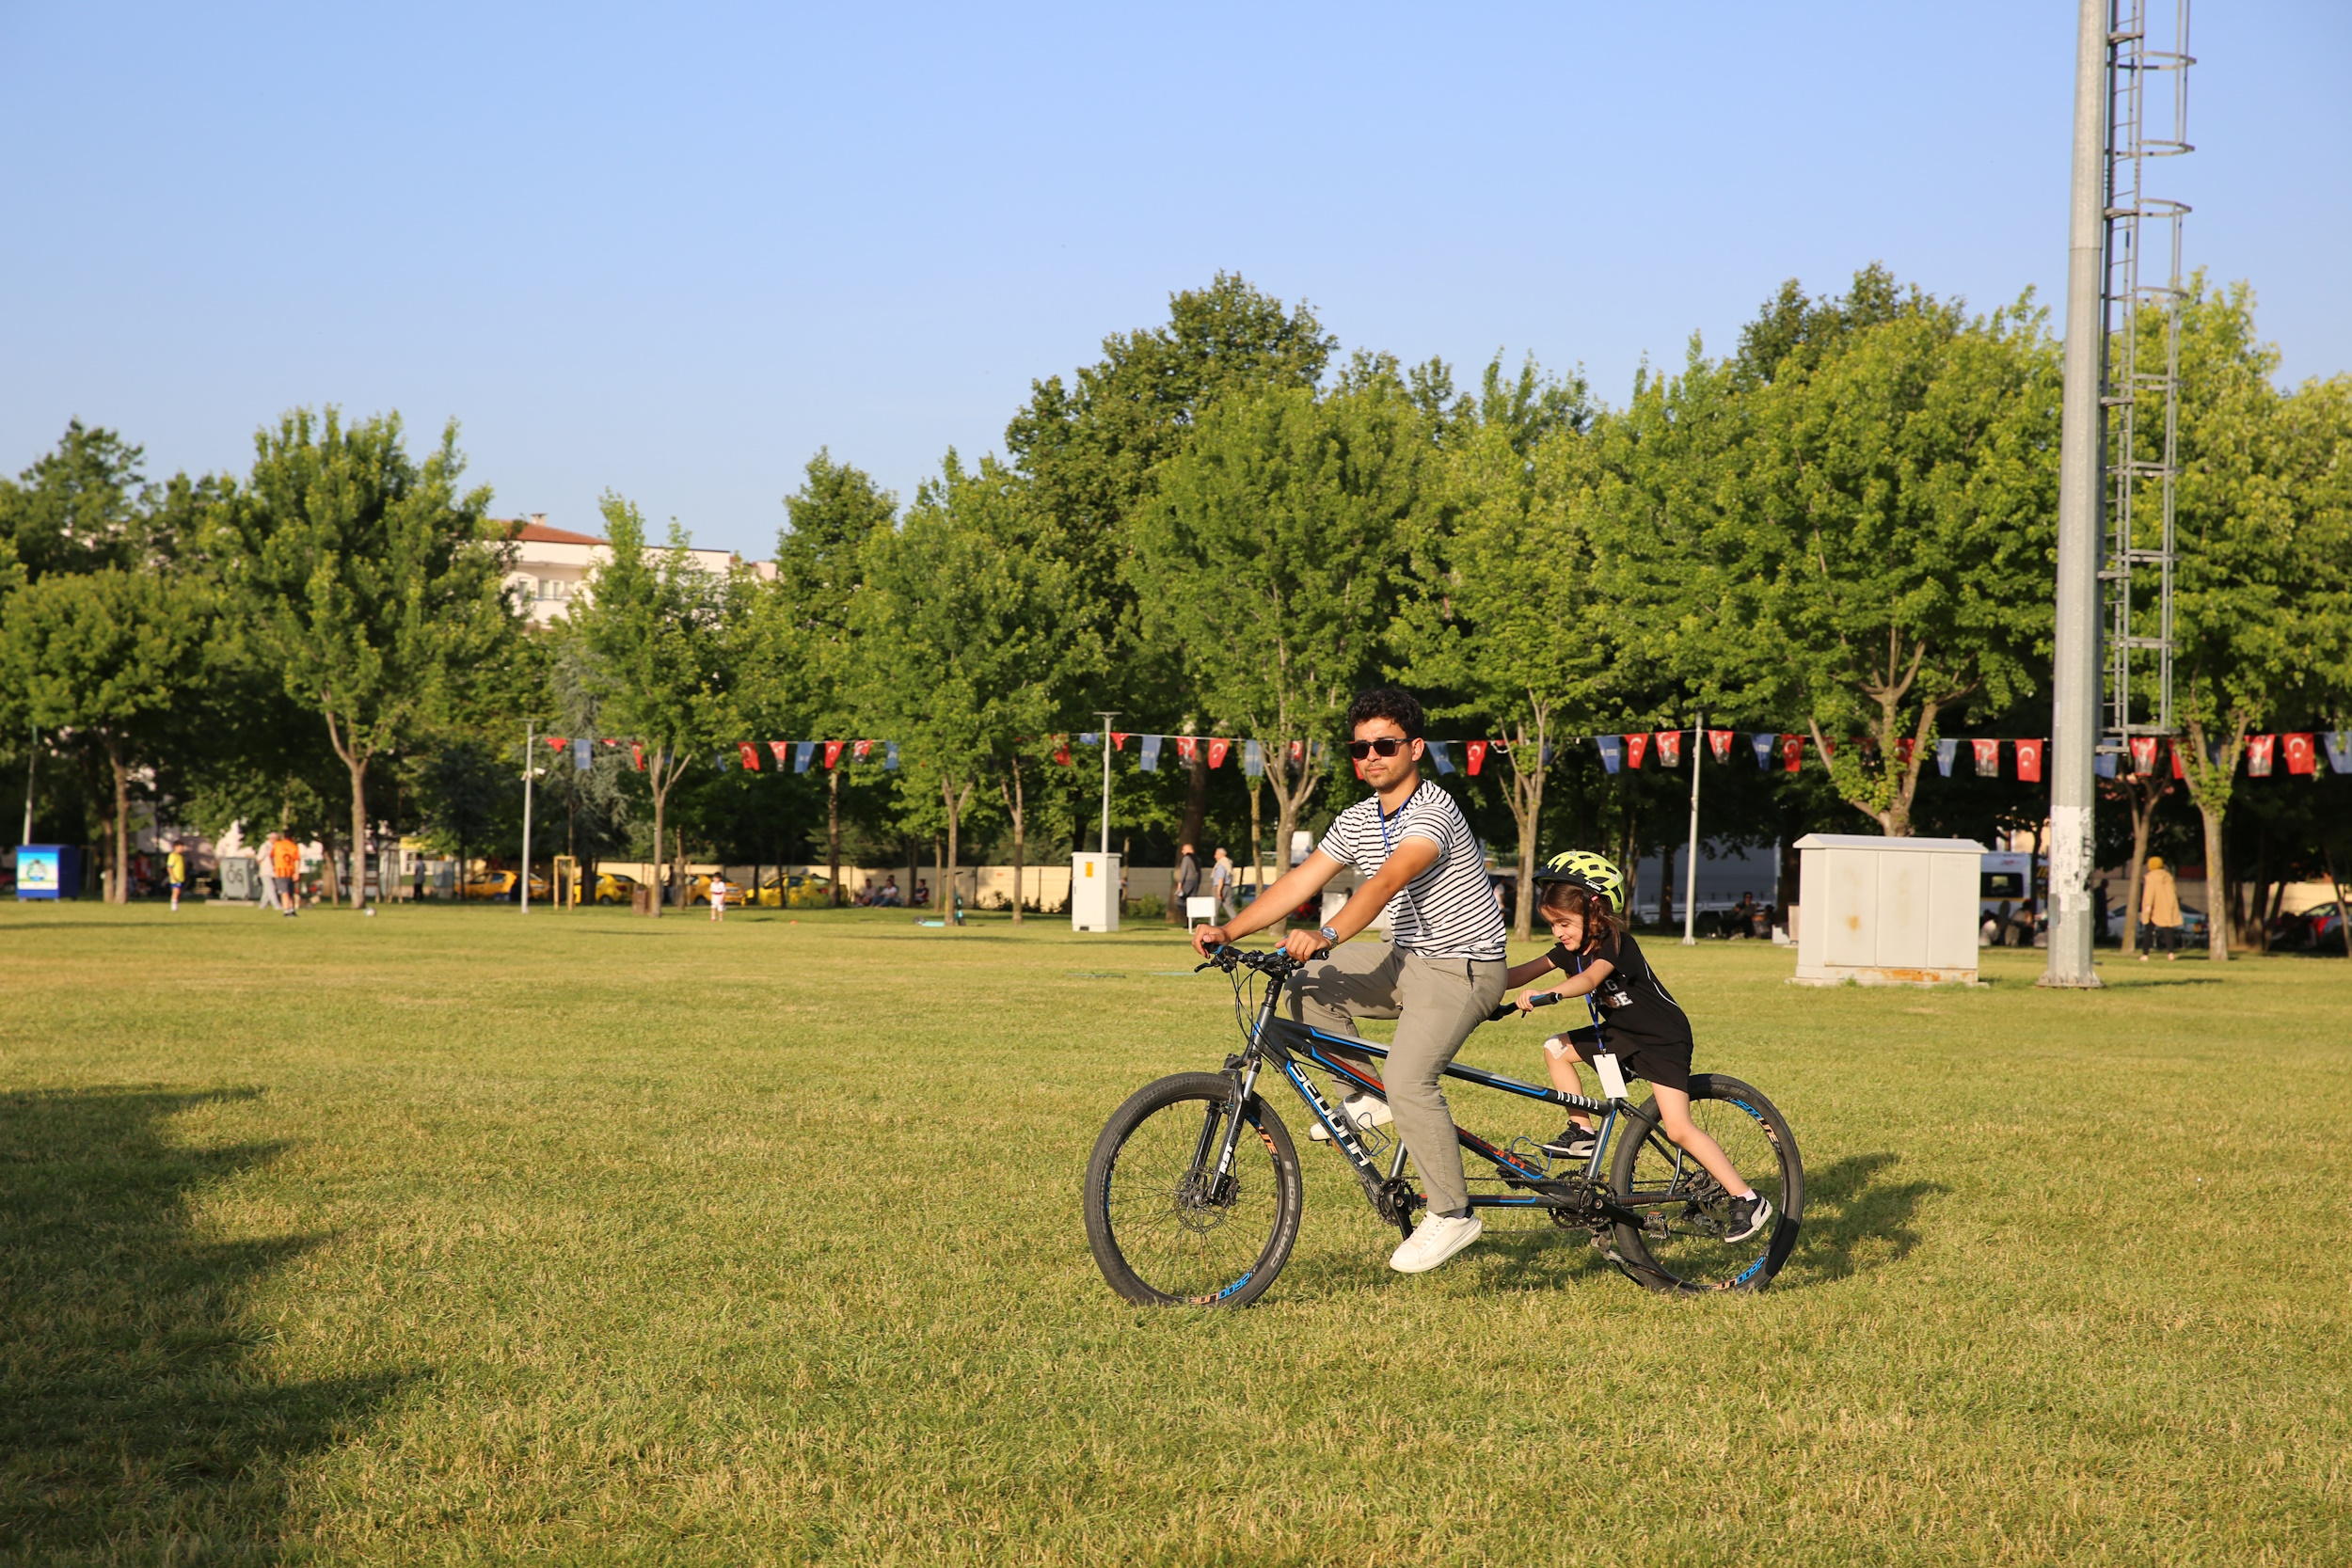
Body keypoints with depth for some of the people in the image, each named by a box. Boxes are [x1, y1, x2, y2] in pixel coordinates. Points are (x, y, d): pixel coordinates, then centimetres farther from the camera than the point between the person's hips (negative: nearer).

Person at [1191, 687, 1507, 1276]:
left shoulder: (1433, 811, -21)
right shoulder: (1358, 819, 6)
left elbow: (1387, 881, -37)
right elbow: (1300, 881, 0)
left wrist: (1326, 935, -50)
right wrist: (1228, 930, -12)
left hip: (1463, 967, -9)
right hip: (1410, 960, 9)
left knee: (1408, 1078, -25)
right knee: (1309, 991, -5)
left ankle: (1450, 1215, -13)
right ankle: (1368, 1096, 9)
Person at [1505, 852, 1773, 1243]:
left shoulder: (1616, 944, -24)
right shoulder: (1571, 948, -1)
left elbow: (1588, 980, -42)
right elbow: (1524, 972, -9)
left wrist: (1545, 994, -58)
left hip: (1664, 1039, -8)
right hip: (1622, 1034, 8)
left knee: (1678, 1129, -15)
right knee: (1556, 1049, -5)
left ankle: (1748, 1201, -9)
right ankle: (1582, 1132, 3)